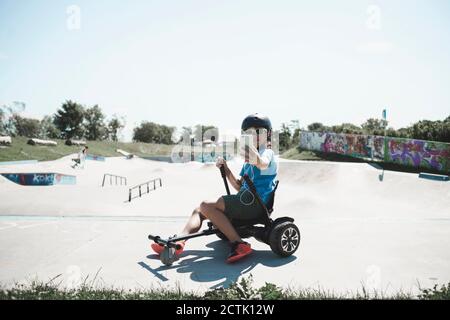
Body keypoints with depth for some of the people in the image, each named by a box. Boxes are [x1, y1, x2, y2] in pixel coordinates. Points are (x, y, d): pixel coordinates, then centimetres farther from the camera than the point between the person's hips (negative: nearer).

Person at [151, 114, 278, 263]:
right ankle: (178, 243, -8)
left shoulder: (267, 153, -1)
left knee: (206, 205, -19)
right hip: (247, 201, 9)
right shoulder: (248, 161, 28)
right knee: (200, 209, 6)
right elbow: (239, 186, 23)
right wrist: (225, 169, 11)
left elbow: (262, 163, -28)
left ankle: (239, 244, -20)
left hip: (255, 202, -9)